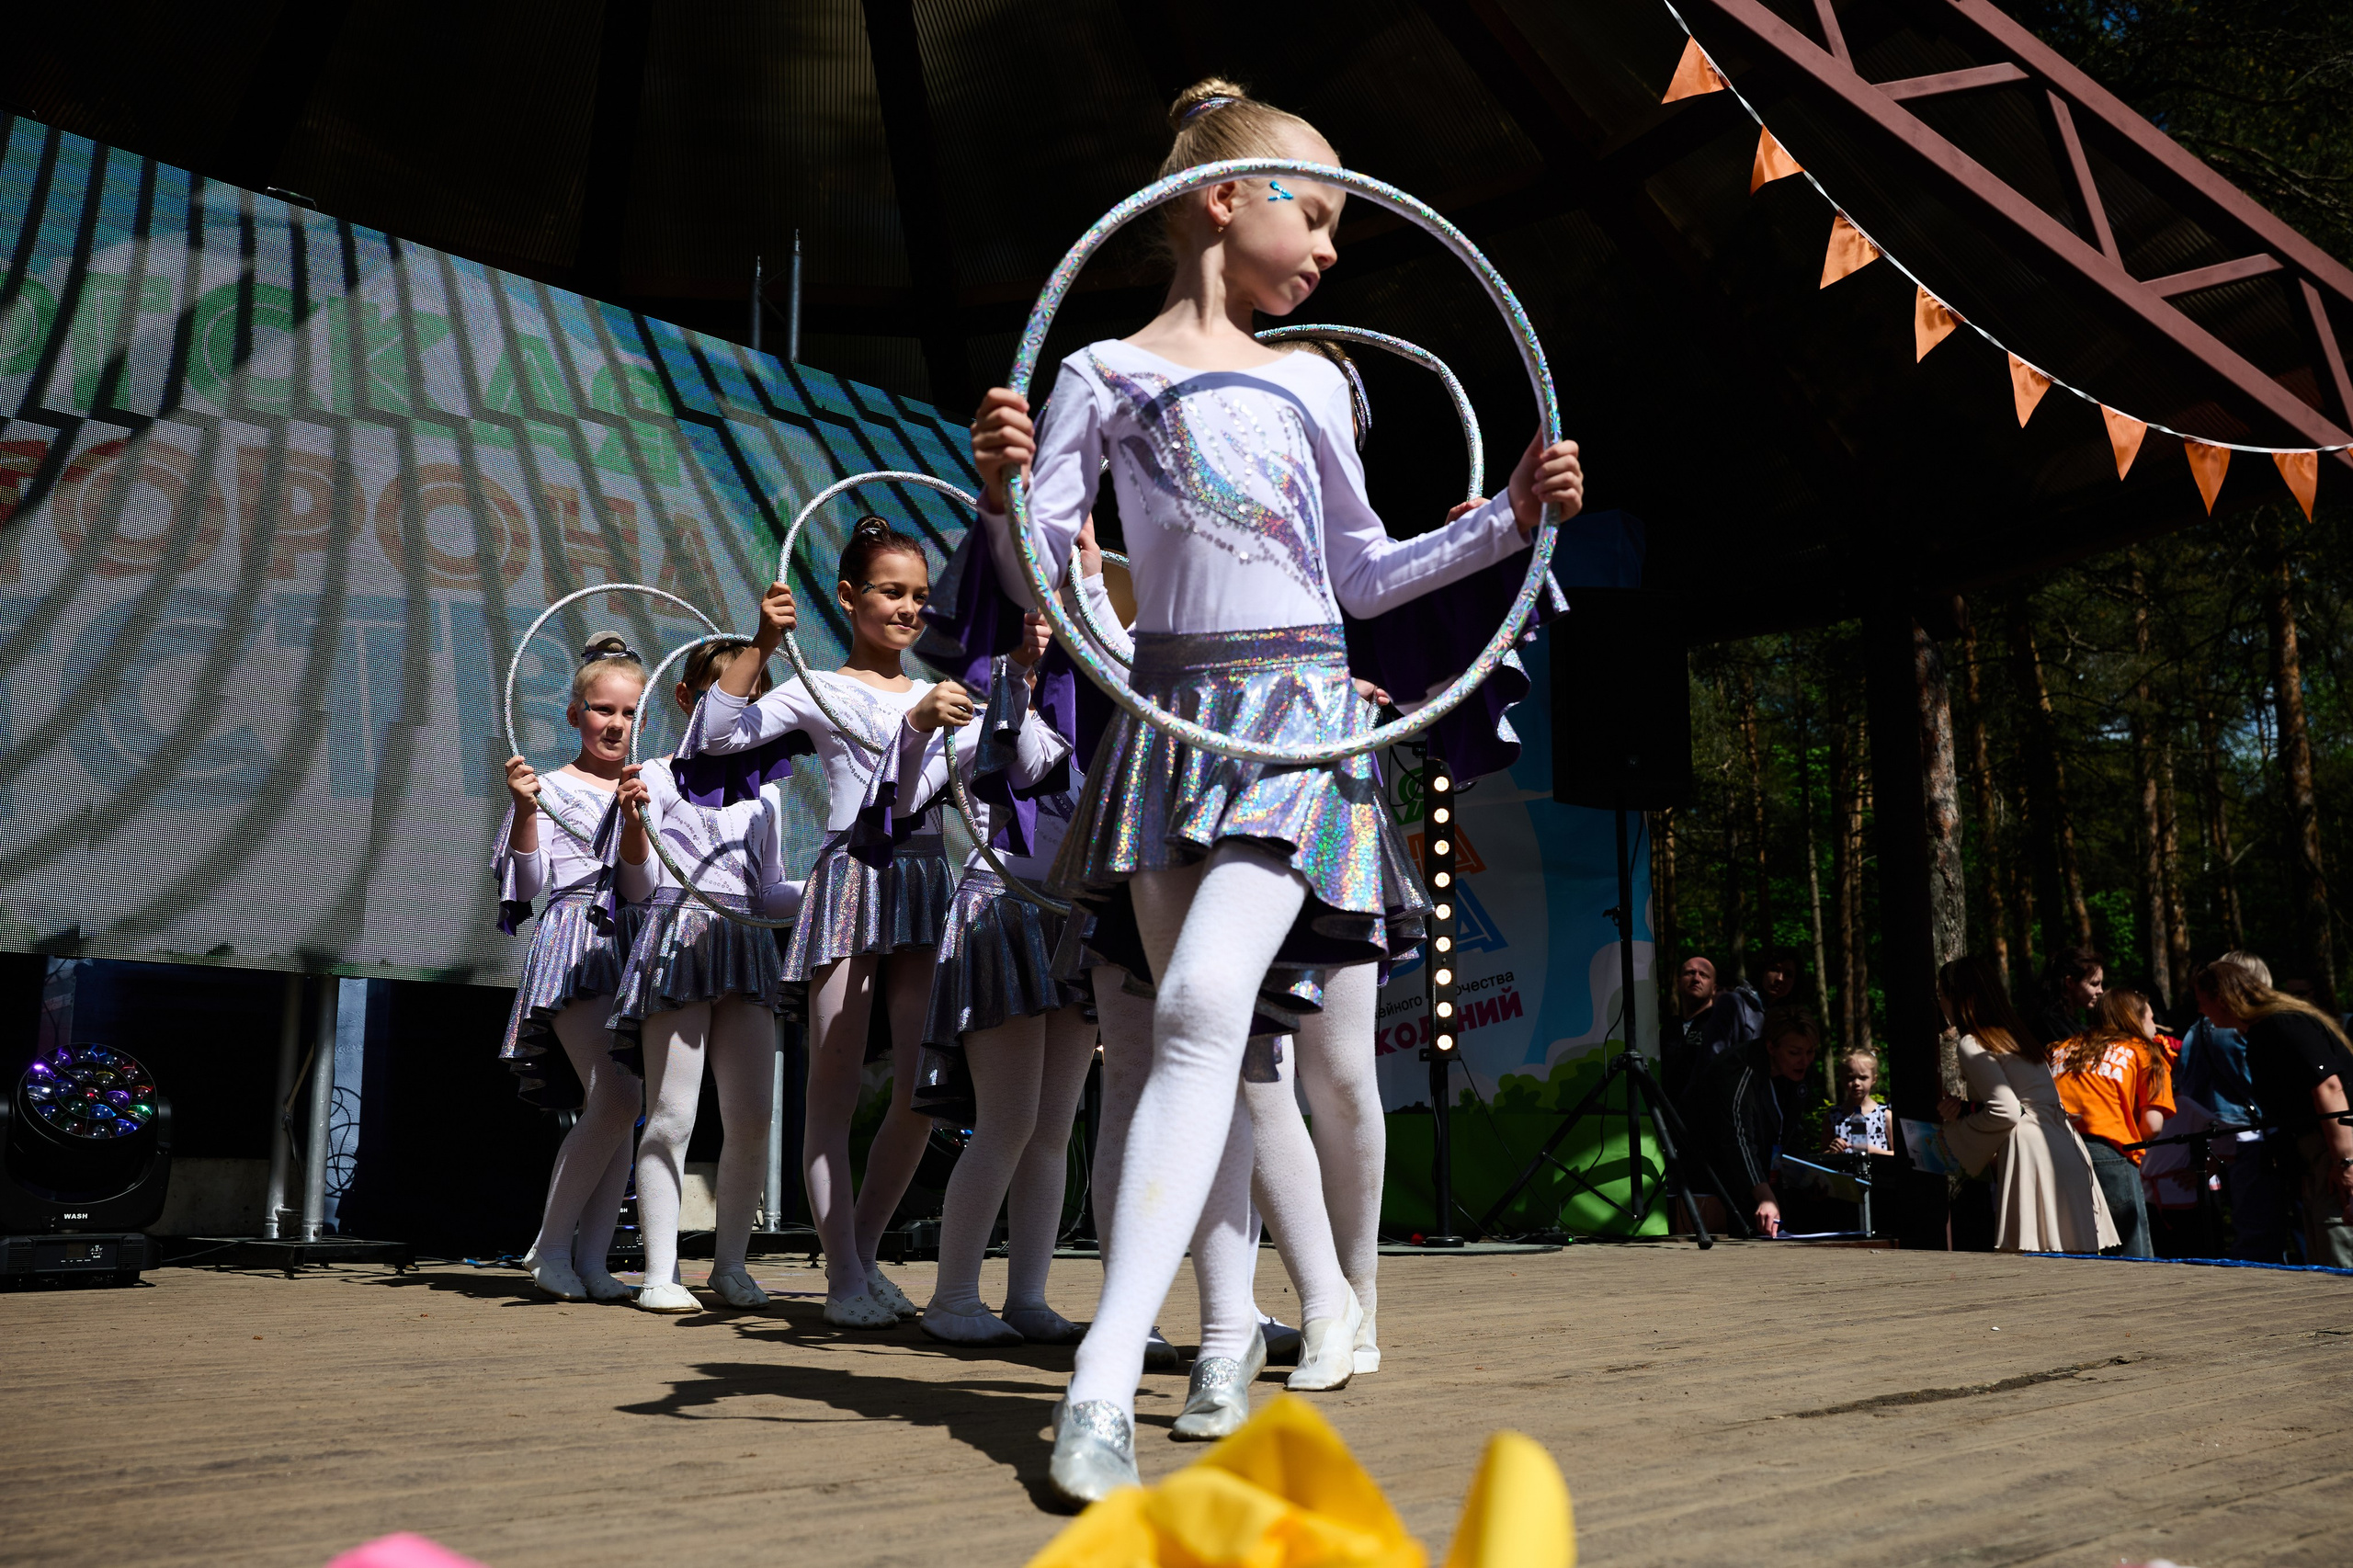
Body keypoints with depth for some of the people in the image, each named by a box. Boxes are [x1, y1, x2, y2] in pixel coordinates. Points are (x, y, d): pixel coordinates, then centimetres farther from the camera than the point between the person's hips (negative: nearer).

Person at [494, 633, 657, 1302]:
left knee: (622, 1105, 1)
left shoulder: (646, 789, 14)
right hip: (572, 945, -5)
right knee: (614, 1097, -18)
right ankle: (550, 1245, -4)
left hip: (630, 947, 5)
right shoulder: (551, 787, 3)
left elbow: (640, 890, 2)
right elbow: (532, 882, -5)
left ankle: (592, 1255, 7)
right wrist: (525, 811, -19)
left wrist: (635, 820, -14)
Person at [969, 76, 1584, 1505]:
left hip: (1299, 717, 0)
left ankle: (1105, 1380, -22)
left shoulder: (1311, 383, 15)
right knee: (1205, 1034, 3)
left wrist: (1513, 515, 13)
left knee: (1203, 1007, -20)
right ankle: (1230, 1326, 23)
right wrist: (1003, 487, -19)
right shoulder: (1104, 376, 7)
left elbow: (1363, 574, 22)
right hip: (1172, 717, 0)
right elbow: (1037, 570, 1)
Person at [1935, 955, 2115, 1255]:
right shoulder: (2012, 1033, 22)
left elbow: (2005, 1111, -15)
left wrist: (1958, 1129, 0)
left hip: (2031, 1152, -9)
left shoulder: (1972, 1045, -5)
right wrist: (1964, 1110, 14)